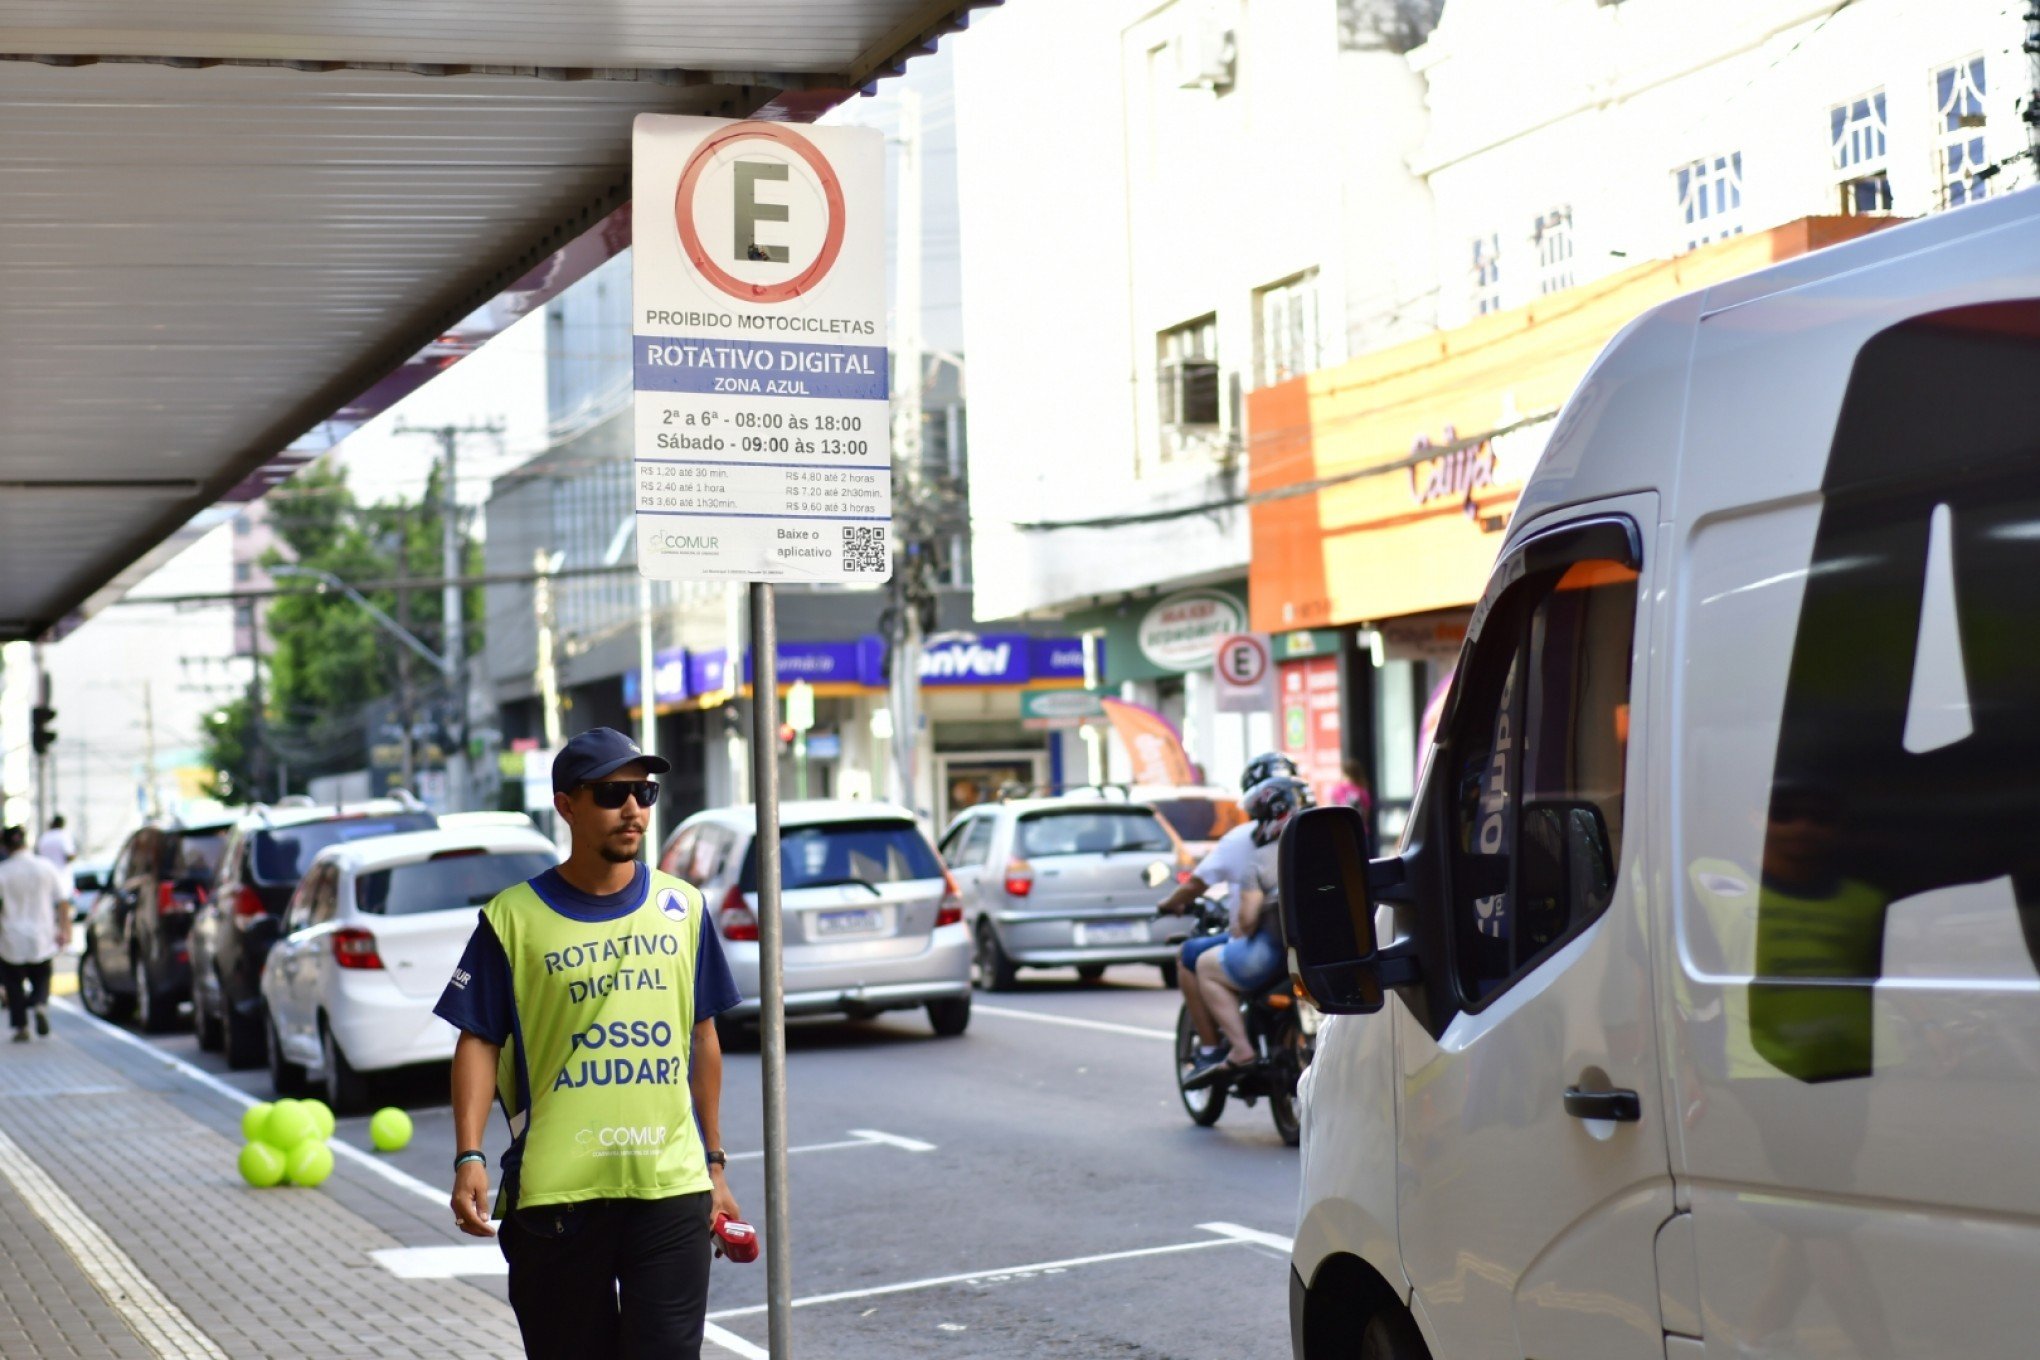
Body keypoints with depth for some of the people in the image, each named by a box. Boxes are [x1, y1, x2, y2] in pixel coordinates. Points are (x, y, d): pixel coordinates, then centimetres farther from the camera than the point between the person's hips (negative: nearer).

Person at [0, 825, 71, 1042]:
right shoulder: (46, 867, -2)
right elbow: (63, 902, -1)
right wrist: (64, 930, 3)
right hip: (41, 938, 2)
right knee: (41, 979, 16)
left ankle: (21, 1026, 9)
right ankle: (40, 1005, -13)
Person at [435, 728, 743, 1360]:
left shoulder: (681, 908, 8)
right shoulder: (514, 917, 0)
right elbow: (480, 1043, 0)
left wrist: (715, 1163, 16)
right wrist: (470, 1156, -12)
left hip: (672, 1186, 2)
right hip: (554, 1190, -2)